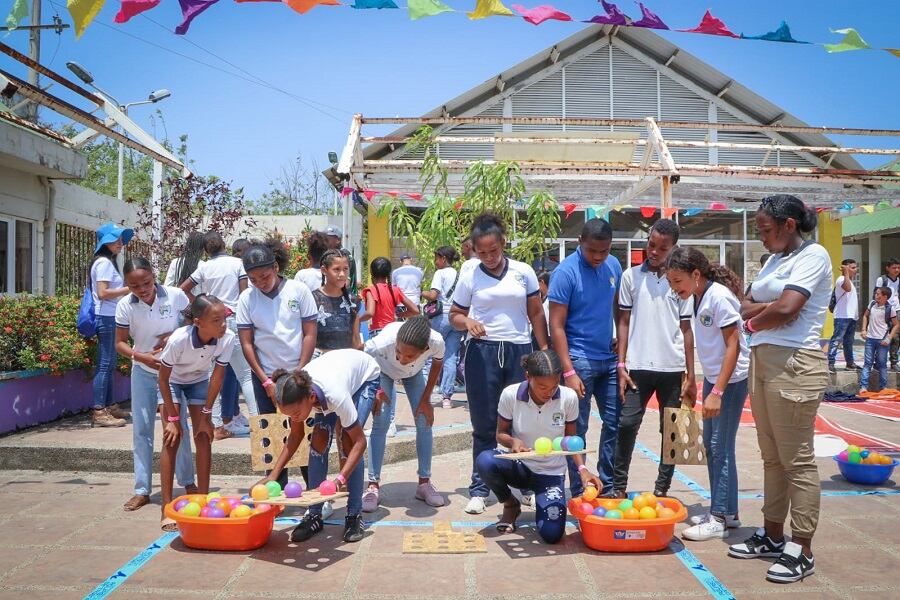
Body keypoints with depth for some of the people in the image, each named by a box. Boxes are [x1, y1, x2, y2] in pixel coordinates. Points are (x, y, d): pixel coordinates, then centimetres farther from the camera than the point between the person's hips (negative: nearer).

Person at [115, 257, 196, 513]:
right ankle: (142, 489, 15)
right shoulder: (125, 305, -13)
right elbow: (120, 343, -5)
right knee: (141, 430, 5)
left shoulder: (175, 295, -16)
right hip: (143, 372, 2)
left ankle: (188, 482, 21)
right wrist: (142, 356, -23)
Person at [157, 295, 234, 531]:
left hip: (199, 380, 3)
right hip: (172, 381, -3)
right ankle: (167, 507, -5)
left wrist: (206, 414, -13)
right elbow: (163, 379, -24)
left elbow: (217, 376, -18)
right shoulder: (178, 339, -39)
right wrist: (173, 418, -21)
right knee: (172, 439, -11)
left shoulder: (228, 338, -32)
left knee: (204, 436, -4)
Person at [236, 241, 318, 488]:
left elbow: (310, 335, -3)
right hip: (265, 376, 1)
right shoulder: (247, 298, -2)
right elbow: (246, 343, 0)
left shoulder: (299, 290, -6)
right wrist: (266, 381, -5)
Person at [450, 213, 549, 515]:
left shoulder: (524, 272, 4)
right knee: (484, 425, 5)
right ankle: (479, 489, 13)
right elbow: (454, 314, 8)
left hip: (519, 351, 1)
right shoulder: (469, 277, 2)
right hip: (483, 353, -1)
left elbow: (537, 314, 8)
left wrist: (544, 351, 2)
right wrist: (466, 322, -14)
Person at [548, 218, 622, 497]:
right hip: (580, 359, -6)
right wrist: (569, 372, -18)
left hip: (609, 358, 6)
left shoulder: (613, 266, 4)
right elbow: (556, 325, -14)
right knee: (577, 429, 3)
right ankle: (578, 491, 16)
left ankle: (607, 486, 25)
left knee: (616, 423, 11)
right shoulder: (566, 272, -13)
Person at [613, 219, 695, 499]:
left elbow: (686, 329, 6)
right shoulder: (631, 276, 5)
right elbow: (624, 323, 7)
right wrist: (621, 365, -1)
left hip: (673, 369, 1)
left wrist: (691, 376, 3)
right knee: (627, 425, -4)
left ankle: (661, 489, 18)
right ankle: (618, 487, 9)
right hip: (638, 367, -1)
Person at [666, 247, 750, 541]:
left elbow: (733, 346, -21)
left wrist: (717, 392, -23)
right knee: (710, 444, 13)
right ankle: (725, 511, 24)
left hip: (731, 379, -9)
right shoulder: (698, 297, 6)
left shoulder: (719, 297, -19)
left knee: (721, 447, -4)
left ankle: (720, 519, 6)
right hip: (712, 376, 9)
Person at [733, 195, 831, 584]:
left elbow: (786, 307, -18)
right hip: (762, 361, 8)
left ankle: (801, 551, 6)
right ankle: (773, 535, 24)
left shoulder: (813, 255, -7)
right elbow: (746, 307, 11)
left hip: (794, 364, -8)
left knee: (797, 459, -2)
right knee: (772, 457, 14)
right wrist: (766, 311, -9)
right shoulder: (775, 259, 18)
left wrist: (754, 322, -1)